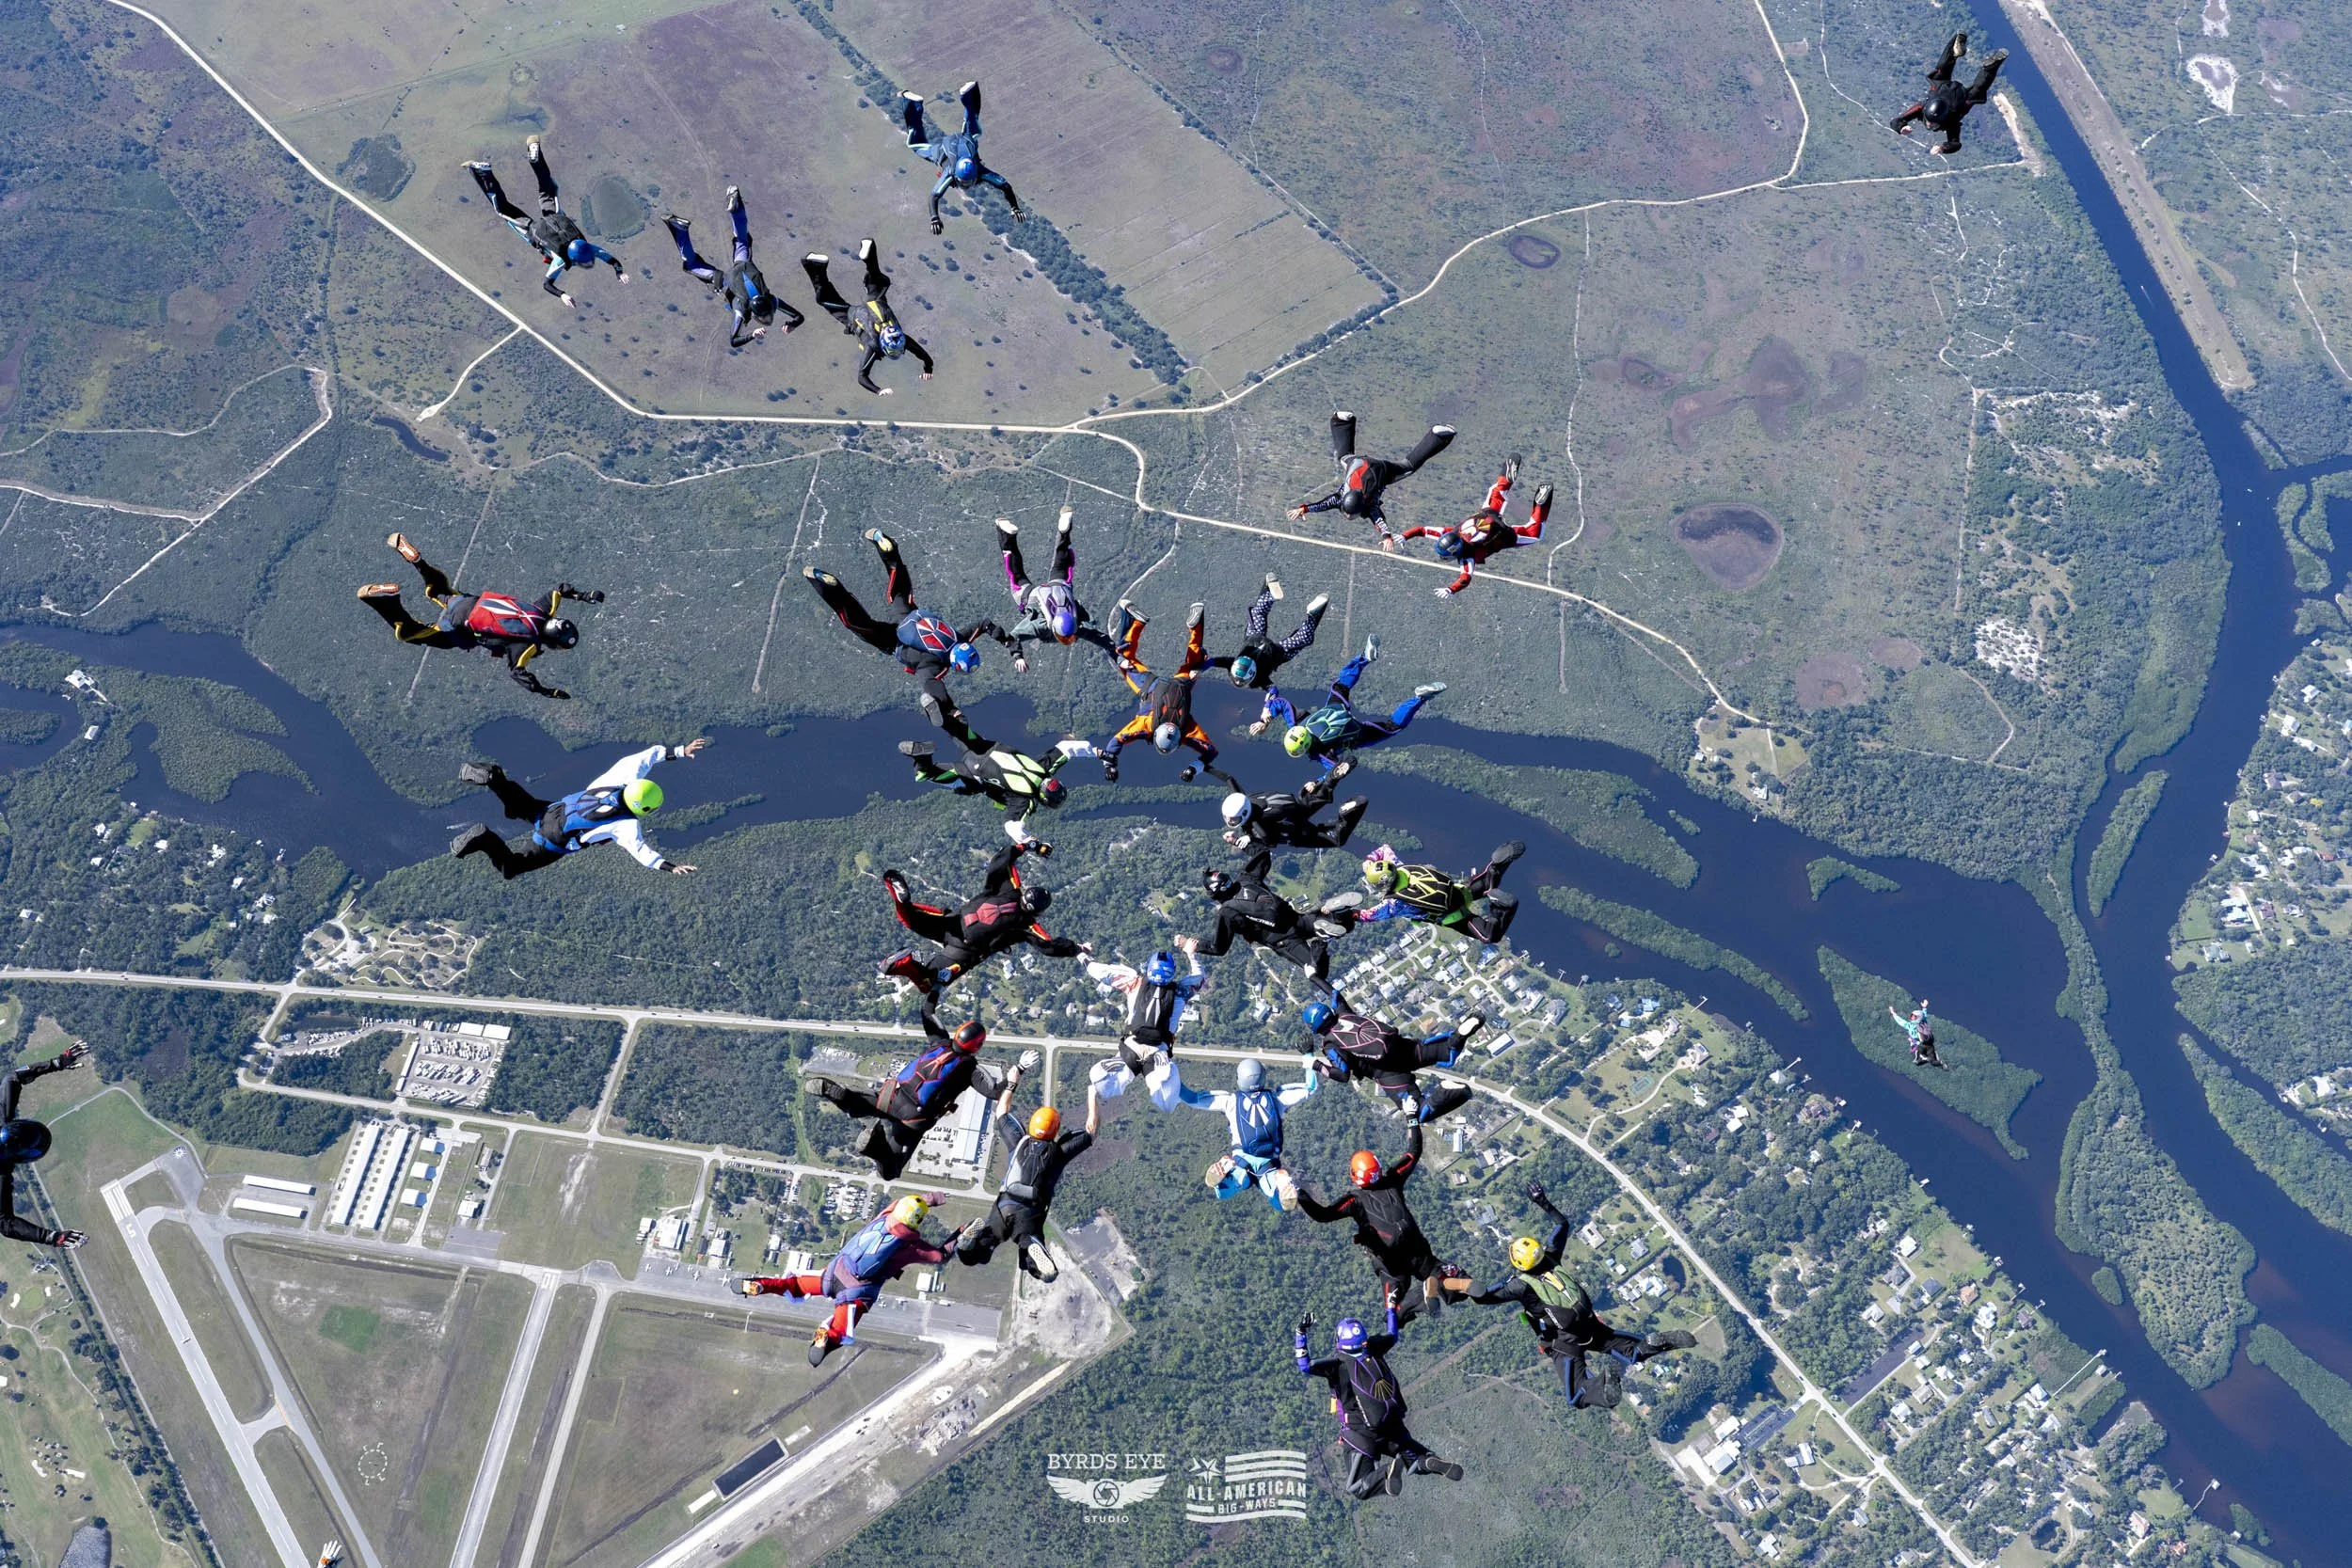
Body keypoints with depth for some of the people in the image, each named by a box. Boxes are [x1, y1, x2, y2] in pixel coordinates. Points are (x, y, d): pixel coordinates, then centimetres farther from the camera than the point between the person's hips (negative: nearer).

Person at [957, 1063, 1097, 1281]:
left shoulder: (1018, 1143, 13)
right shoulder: (1060, 1151, 7)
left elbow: (1001, 1112, 30)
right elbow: (1092, 1128, 17)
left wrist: (1010, 1085, 39)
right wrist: (1093, 1096, 26)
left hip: (1003, 1207, 2)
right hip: (1031, 1214, -2)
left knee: (968, 1256, 14)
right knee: (1048, 1274, -4)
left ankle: (980, 1233, -20)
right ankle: (1031, 1248, -36)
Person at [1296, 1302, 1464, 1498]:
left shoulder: (1338, 1364, -14)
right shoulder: (1374, 1351, 0)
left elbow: (1306, 1368, -25)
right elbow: (1392, 1336, 20)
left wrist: (1301, 1334, -22)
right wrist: (1391, 1307, 32)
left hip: (1363, 1436, -5)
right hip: (1394, 1430, 5)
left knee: (1357, 1490, 1)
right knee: (1417, 1459, 27)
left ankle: (1387, 1472, -28)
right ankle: (1433, 1463, -9)